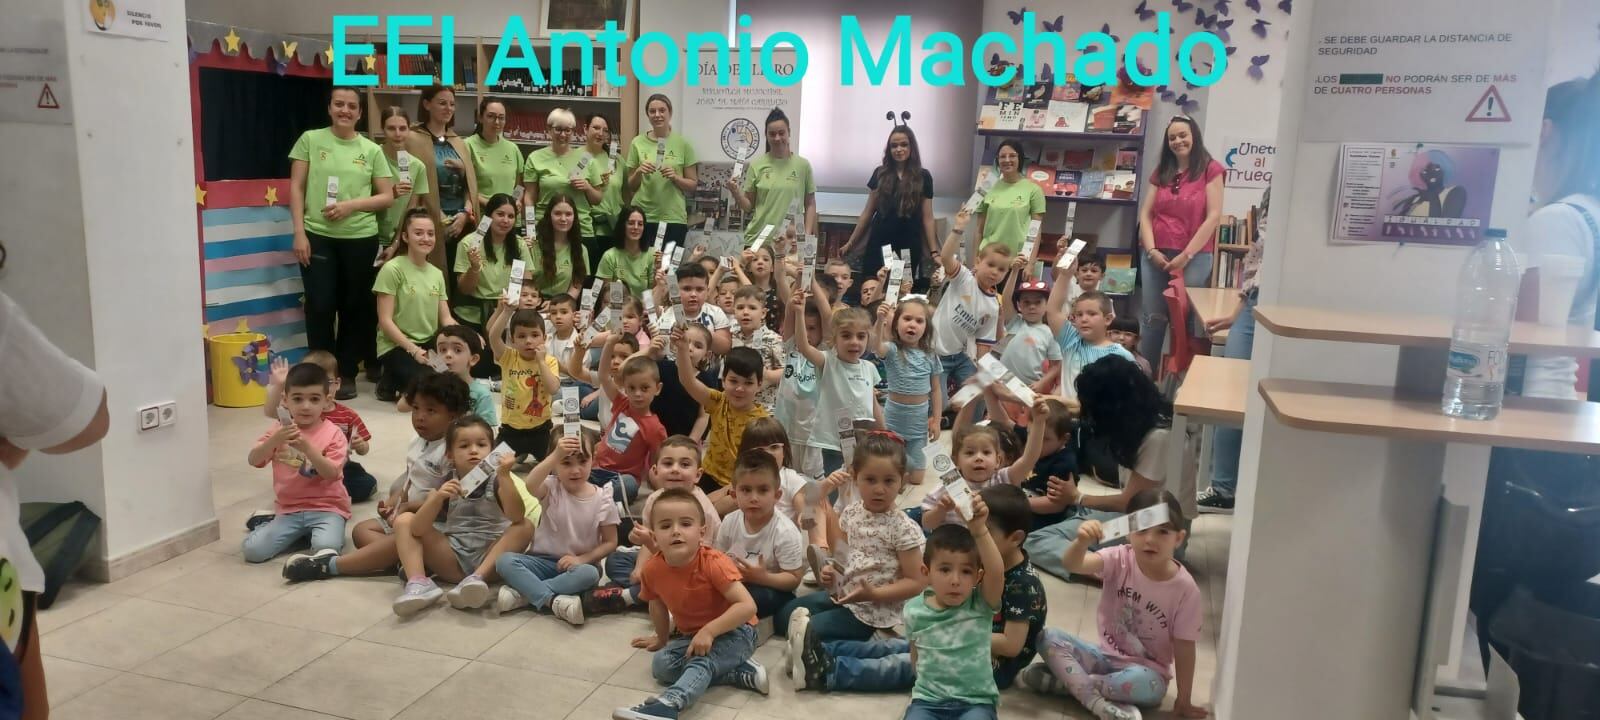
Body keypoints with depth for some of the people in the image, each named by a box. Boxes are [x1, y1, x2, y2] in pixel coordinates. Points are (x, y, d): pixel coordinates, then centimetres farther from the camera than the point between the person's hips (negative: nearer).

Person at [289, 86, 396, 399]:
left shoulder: (372, 150, 5)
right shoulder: (310, 140, 3)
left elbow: (387, 197, 4)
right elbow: (296, 188, 1)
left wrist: (352, 205, -12)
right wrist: (299, 232, -6)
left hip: (361, 239, 1)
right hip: (317, 236, -1)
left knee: (354, 307, 8)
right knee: (320, 306, -2)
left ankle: (347, 374, 21)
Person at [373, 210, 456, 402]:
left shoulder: (437, 274, 10)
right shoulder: (392, 269, -9)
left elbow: (446, 318, 7)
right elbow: (385, 321, -12)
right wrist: (413, 350, -21)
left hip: (429, 343, 7)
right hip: (396, 346, -7)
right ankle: (391, 383, 3)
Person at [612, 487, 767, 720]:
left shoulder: (713, 564, -26)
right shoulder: (653, 570, -11)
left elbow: (748, 606, -31)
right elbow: (658, 605, 12)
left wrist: (709, 630, -35)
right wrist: (662, 639, 25)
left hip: (733, 631, -6)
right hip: (692, 635, 7)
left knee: (702, 662, -32)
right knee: (661, 664, -17)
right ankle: (740, 672, -17)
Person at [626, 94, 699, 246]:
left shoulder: (683, 144, 1)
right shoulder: (637, 143, 4)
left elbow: (693, 184, 4)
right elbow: (631, 187, 10)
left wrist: (675, 177, -13)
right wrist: (638, 172, -8)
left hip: (673, 218, -1)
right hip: (642, 217, 1)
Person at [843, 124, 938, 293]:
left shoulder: (923, 177, 3)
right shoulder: (880, 174, 6)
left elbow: (927, 217, 3)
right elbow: (868, 212, 10)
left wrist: (934, 252, -2)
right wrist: (851, 242, 9)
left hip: (909, 247, -1)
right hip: (879, 244, 1)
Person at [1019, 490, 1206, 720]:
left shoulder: (1184, 589, -16)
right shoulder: (1120, 559, -13)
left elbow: (1185, 648, -9)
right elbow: (1072, 564, -32)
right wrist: (1082, 542, -55)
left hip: (1144, 668, -2)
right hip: (1105, 656, 3)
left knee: (1148, 685, -37)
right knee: (1048, 638, -17)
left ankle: (1067, 680, -19)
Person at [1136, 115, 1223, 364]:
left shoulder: (1210, 169, -1)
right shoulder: (1161, 172, 14)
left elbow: (1213, 216, -7)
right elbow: (1145, 214, 10)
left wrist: (1187, 255, -11)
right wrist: (1151, 250, -5)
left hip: (1194, 257, -4)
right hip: (1156, 256, 4)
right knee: (1151, 318, 6)